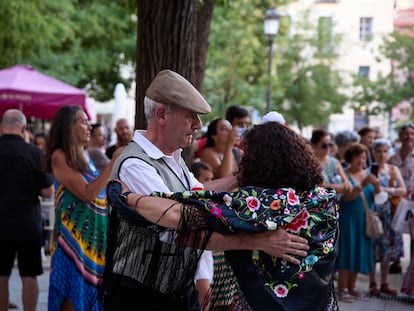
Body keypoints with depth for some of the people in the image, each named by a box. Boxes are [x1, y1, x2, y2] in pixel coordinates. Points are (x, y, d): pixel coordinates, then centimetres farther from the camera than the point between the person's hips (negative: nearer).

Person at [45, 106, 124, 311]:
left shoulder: (83, 155, 13)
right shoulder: (60, 157, -11)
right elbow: (87, 193, -19)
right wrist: (113, 162, -18)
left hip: (95, 231, 8)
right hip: (75, 233, -8)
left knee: (93, 289, 9)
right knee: (73, 293, -5)